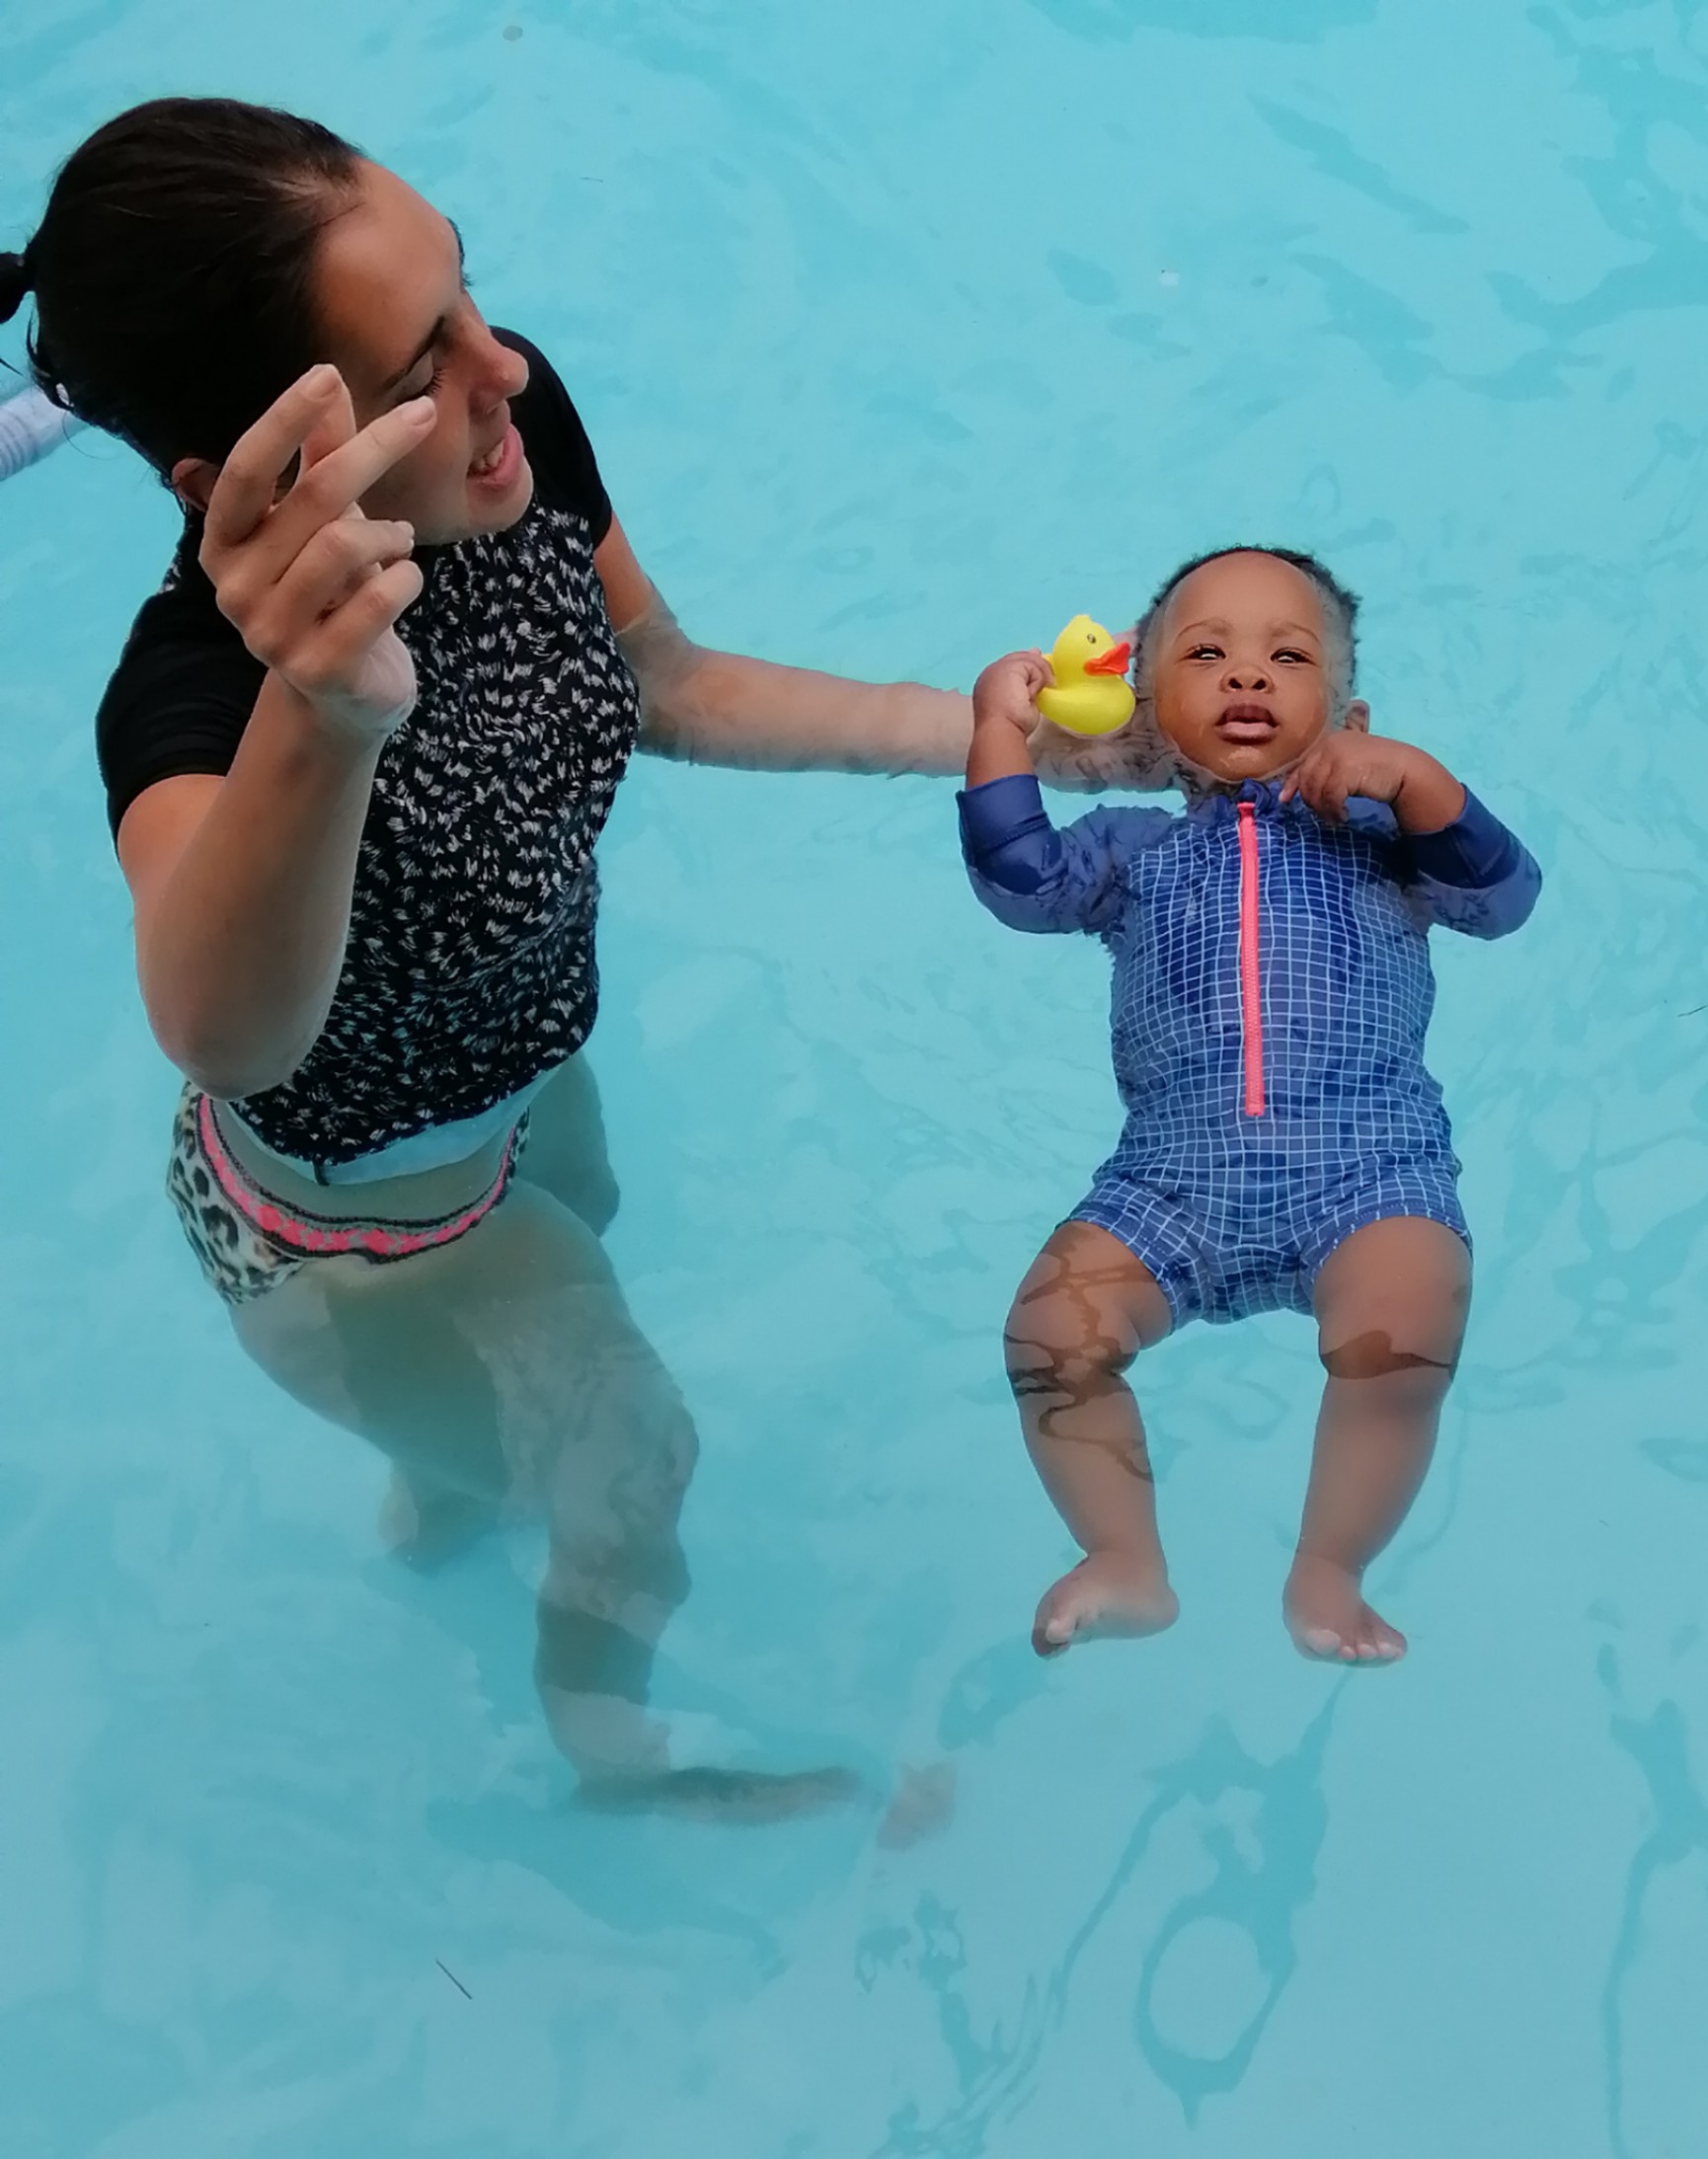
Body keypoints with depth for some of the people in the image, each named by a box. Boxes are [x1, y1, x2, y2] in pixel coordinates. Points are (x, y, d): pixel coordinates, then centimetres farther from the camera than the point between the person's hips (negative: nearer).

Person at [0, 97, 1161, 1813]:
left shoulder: (513, 428, -26)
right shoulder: (194, 688, -44)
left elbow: (663, 689, -5)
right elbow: (225, 1033, -66)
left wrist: (976, 732, -6)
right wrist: (319, 722, -84)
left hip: (518, 1080, 6)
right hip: (361, 1221, -6)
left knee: (569, 1298, 38)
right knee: (635, 1472, 20)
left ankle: (436, 1502, 74)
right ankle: (613, 1744, 57)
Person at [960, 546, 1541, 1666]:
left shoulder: (1381, 832, 20)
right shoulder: (1132, 849, 23)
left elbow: (1505, 895, 6)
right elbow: (1020, 879, 7)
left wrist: (1414, 777, -7)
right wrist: (1002, 728, 5)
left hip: (1369, 1164, -2)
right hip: (1173, 1180, 2)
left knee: (1400, 1342, -29)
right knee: (1048, 1333, -19)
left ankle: (1329, 1573, -9)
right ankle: (1128, 1564, -2)